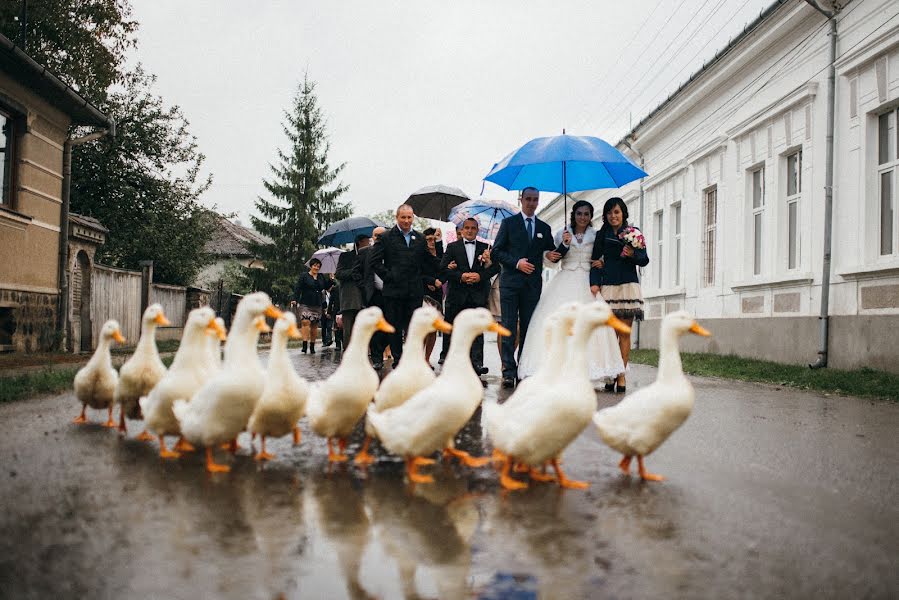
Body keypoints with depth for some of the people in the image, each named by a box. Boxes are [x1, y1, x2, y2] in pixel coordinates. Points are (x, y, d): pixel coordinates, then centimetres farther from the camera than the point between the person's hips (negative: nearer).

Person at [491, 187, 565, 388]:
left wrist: (563, 247, -7)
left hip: (533, 284, 3)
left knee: (528, 328, 4)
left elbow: (551, 255, 15)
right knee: (509, 327, -6)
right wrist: (516, 263, -13)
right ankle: (509, 371, -5)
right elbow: (497, 251, 0)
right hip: (511, 282, -3)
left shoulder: (544, 228, 15)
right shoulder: (508, 223, 6)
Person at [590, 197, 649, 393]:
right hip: (607, 287, 1)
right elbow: (596, 260, 8)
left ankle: (621, 375, 0)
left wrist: (633, 254, -15)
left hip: (628, 285, -1)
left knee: (625, 333, -3)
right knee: (610, 333, -3)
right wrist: (594, 283, -5)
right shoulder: (602, 235, 13)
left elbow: (645, 259, 6)